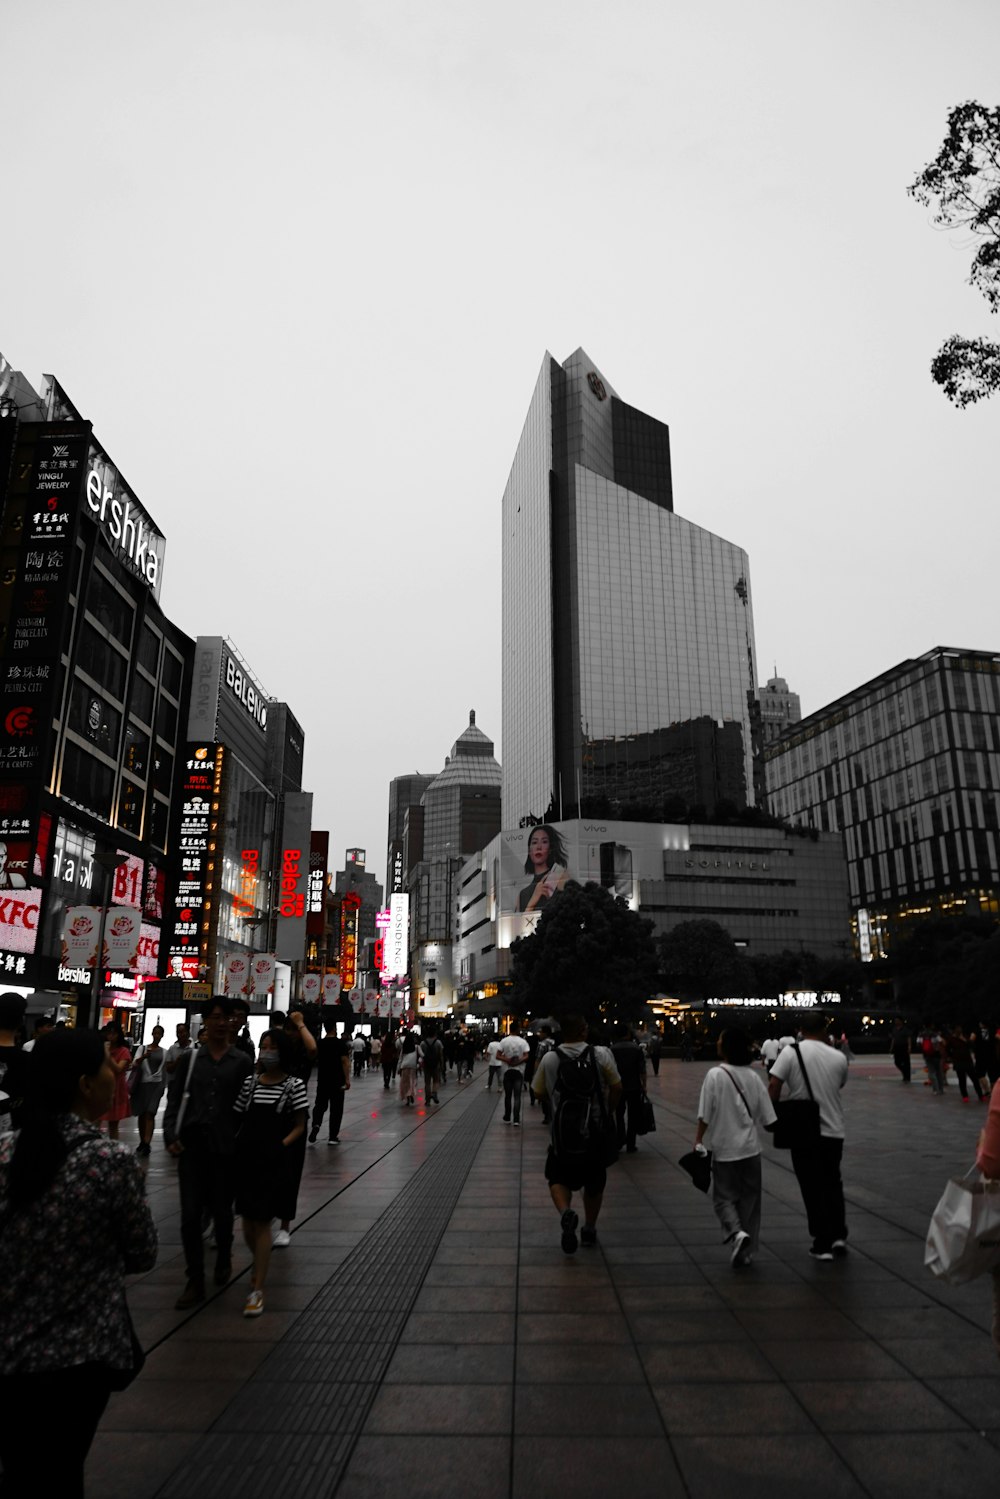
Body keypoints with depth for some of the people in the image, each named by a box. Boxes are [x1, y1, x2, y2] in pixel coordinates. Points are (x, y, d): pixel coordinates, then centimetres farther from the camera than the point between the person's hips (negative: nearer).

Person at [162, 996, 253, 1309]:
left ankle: (223, 1260, 39)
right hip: (192, 1145, 1)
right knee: (190, 1215, 0)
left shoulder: (242, 1062, -1)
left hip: (226, 1146, -1)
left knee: (222, 1211, 12)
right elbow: (174, 1100, 5)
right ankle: (195, 1282, 14)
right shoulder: (189, 1058, 3)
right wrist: (171, 1136, -5)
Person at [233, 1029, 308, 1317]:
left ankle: (258, 1289, 9)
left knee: (262, 1221, -2)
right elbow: (239, 1118, 9)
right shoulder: (249, 1082, 5)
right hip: (247, 1156, 4)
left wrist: (280, 1146, -14)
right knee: (247, 1220, 12)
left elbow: (299, 1127, -2)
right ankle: (259, 1264, 40)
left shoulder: (294, 1085, -5)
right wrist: (236, 1144, -5)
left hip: (275, 1159, -4)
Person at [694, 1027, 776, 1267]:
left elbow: (705, 1115, -15)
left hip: (724, 1148, -4)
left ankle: (736, 1232, -15)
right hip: (750, 1148, 4)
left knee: (724, 1196, 9)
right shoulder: (753, 1077, -2)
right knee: (749, 1198, 14)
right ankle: (746, 1251, 18)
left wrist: (698, 1141, -5)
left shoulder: (715, 1075, -14)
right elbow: (767, 1119, 1)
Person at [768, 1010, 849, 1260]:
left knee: (813, 1187, 7)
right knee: (833, 1183, 22)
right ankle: (839, 1235, 18)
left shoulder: (791, 1052, -10)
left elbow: (774, 1085, -14)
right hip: (833, 1130, 3)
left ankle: (822, 1244, 11)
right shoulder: (838, 1057, -2)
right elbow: (840, 1085, 11)